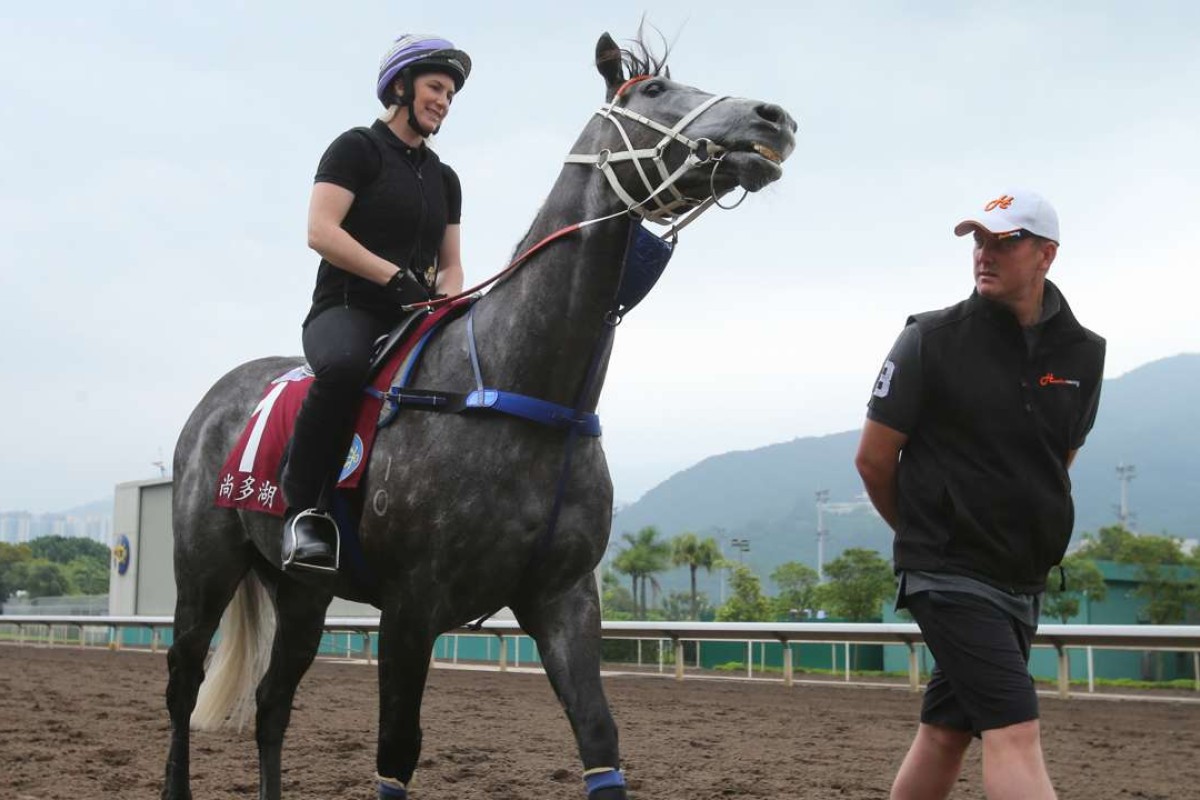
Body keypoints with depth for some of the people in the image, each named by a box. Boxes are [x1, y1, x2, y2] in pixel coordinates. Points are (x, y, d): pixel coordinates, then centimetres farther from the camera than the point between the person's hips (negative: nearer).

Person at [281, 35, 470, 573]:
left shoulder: (444, 178, 22)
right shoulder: (357, 149, 2)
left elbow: (451, 266, 22)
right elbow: (321, 232, -10)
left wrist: (442, 303, -2)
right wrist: (397, 277, -18)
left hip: (413, 321, 7)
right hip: (346, 309, -7)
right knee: (345, 366, -41)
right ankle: (303, 509, -28)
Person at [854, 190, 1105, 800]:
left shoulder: (1081, 355, 5)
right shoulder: (932, 340, -7)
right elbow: (873, 459, -1)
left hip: (1022, 581, 5)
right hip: (950, 576, -5)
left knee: (947, 733, 13)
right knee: (1014, 732, -15)